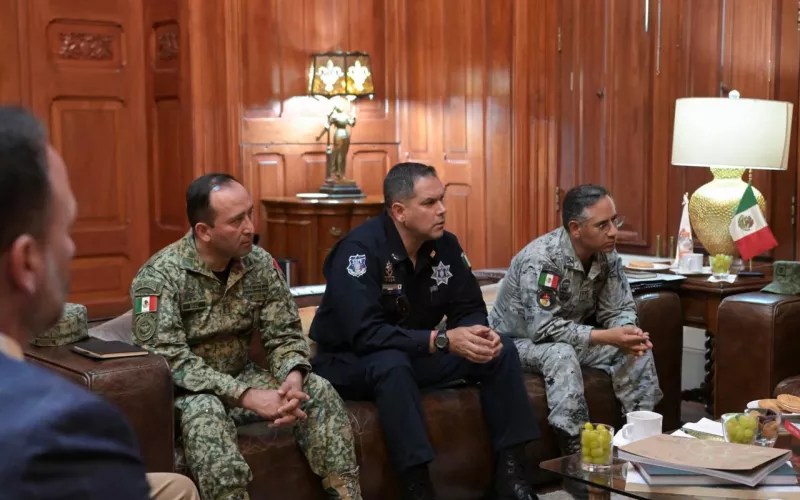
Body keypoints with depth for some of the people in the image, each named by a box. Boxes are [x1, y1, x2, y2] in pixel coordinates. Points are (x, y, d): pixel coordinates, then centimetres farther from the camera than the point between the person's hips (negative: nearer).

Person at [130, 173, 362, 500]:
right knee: (206, 412, -38)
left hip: (241, 377, 5)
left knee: (318, 391, -16)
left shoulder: (259, 262, -4)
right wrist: (247, 397, -33)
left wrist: (293, 380, -24)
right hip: (184, 391, -5)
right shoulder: (160, 275, -19)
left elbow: (284, 334, -1)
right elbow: (169, 360, -27)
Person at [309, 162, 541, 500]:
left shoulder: (444, 245, -5)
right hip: (348, 362, -6)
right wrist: (442, 340, -37)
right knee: (392, 363, -40)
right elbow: (365, 334, -34)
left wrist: (480, 333, -23)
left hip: (416, 354, 7)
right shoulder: (360, 249, -26)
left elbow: (469, 309, 1)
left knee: (501, 351, -9)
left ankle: (510, 473, -8)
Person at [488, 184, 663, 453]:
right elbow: (543, 328, -33)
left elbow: (619, 309, -2)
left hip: (571, 337, 7)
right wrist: (606, 336, -36)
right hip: (519, 340, -7)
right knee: (561, 356, -37)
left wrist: (628, 331, -27)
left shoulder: (607, 254, -8)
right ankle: (577, 449, -28)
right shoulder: (541, 259, -30)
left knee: (639, 350, -12)